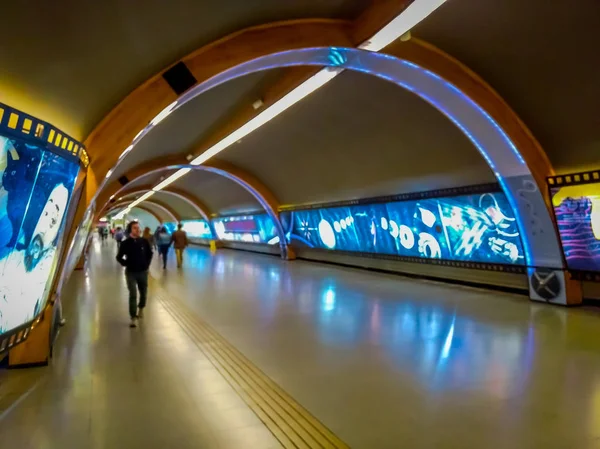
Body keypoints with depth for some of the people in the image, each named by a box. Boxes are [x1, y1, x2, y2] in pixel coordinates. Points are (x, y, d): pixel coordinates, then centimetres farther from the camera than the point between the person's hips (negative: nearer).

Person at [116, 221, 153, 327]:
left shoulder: (144, 241, -5)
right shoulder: (125, 243, -9)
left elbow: (150, 254, 11)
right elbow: (119, 257, 2)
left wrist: (147, 264, 4)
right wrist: (126, 264, -7)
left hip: (143, 271, 2)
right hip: (131, 272, -2)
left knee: (144, 293, 15)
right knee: (133, 295, -8)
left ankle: (141, 308, 43)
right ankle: (133, 318, -3)